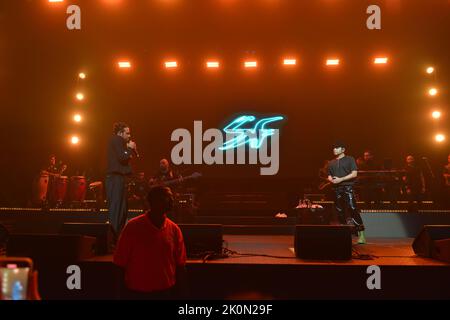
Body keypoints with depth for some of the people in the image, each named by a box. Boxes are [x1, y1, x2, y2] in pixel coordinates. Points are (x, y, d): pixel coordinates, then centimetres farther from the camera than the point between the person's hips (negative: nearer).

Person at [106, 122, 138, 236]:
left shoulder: (119, 142, 22)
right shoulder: (116, 140, -7)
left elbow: (125, 158, 19)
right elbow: (122, 157, -17)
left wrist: (131, 150, 8)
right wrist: (130, 148, -3)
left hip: (119, 177, 10)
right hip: (115, 177, -10)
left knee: (123, 207, 13)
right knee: (115, 206, -10)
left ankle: (119, 233, 18)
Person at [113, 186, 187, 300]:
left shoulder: (174, 229, -1)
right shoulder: (133, 227, -8)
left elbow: (179, 264, 4)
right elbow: (121, 262, -2)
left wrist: (178, 290, 3)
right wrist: (123, 291, -1)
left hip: (165, 292, 2)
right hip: (135, 292, -2)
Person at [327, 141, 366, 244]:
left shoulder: (350, 159, 4)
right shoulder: (331, 163, 19)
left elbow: (354, 174, -5)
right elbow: (329, 176, 22)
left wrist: (341, 179, -13)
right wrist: (331, 180, -2)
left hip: (348, 187, -6)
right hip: (337, 189, 6)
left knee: (353, 209, -16)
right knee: (340, 212, 5)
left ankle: (361, 234, -16)